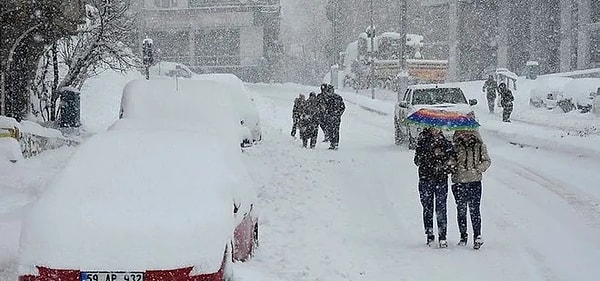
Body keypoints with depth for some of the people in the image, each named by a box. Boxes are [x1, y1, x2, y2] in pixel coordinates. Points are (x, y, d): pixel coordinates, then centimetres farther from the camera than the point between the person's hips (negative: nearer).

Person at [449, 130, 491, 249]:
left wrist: (479, 168, -7)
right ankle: (463, 236, 19)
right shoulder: (456, 147, 4)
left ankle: (477, 236, -3)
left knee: (474, 210, -7)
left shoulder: (480, 146, 5)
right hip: (459, 182, 1)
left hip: (475, 182, -1)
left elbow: (487, 161, 10)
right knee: (461, 210, 7)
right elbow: (450, 161, 3)